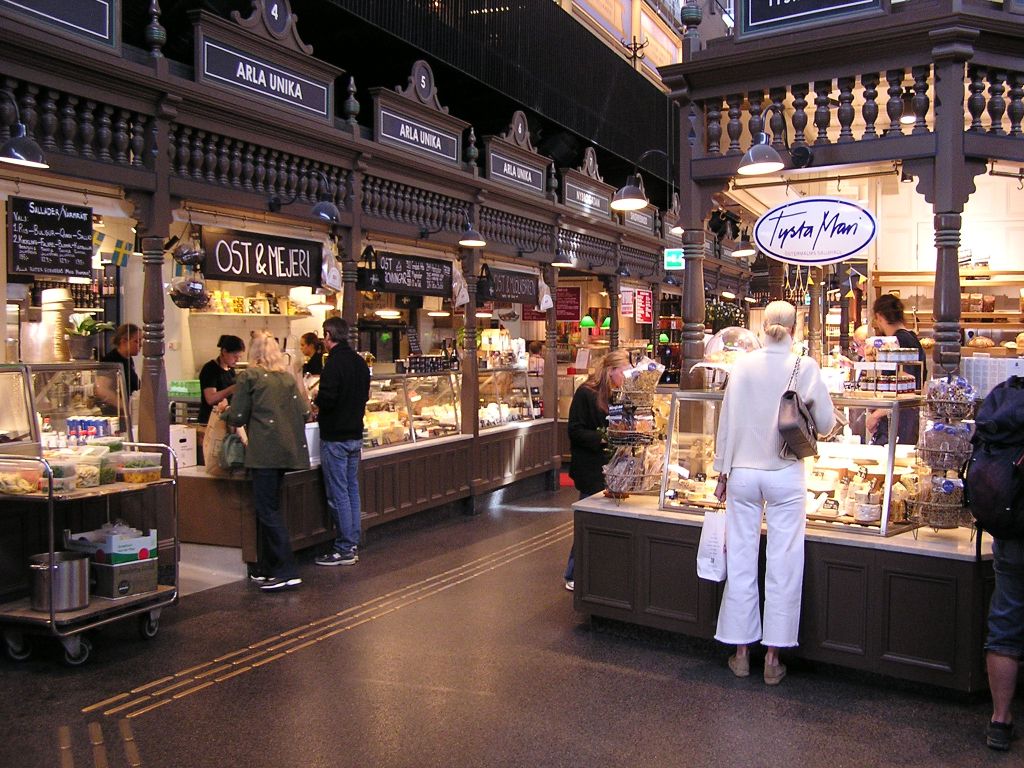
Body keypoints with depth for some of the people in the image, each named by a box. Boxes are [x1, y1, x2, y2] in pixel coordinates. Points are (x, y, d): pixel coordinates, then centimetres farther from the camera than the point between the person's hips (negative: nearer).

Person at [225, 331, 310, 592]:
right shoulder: (287, 377, 13)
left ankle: (287, 572, -6)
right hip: (288, 450, 6)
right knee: (270, 508, 15)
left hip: (265, 451, -6)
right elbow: (304, 412, 11)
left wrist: (228, 411, 19)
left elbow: (237, 418, -2)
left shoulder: (249, 376, -2)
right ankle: (266, 569, 22)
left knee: (268, 511, -3)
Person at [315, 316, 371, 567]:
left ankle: (345, 550, 4)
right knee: (352, 490, 14)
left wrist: (317, 403, -3)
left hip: (335, 437, -8)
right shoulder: (360, 362, 8)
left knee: (338, 494, -1)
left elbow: (327, 398, -23)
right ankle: (352, 545, 21)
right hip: (355, 434, 8)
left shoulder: (334, 362, -17)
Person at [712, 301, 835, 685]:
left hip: (743, 473, 2)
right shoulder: (805, 367, -6)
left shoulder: (743, 365, -1)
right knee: (783, 565, 6)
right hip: (785, 474, -2)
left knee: (741, 561, 9)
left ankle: (741, 652, 19)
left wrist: (722, 471, 11)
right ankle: (773, 658, 13)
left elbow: (726, 421, 2)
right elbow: (825, 423, 0)